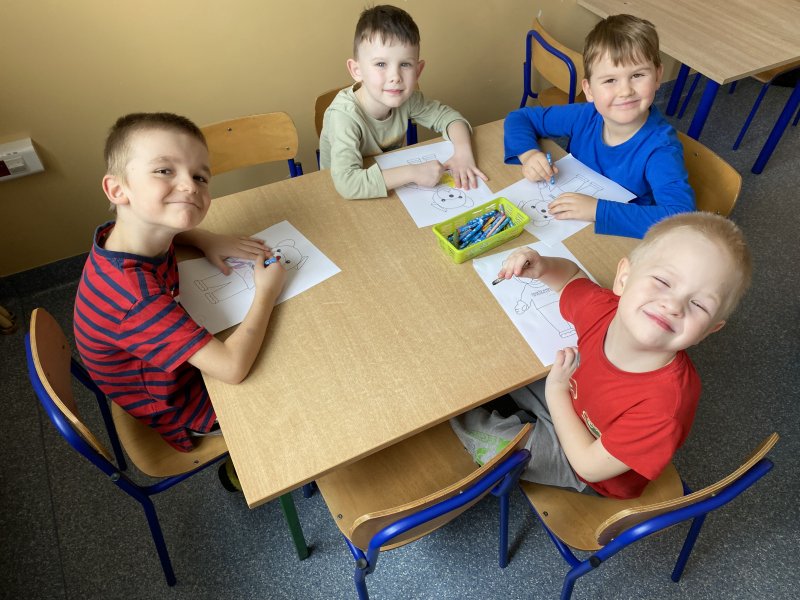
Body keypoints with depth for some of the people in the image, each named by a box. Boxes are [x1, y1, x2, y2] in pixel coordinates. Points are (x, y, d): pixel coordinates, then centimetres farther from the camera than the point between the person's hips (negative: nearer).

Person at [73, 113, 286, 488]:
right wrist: (267, 291, -29)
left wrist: (207, 240, -11)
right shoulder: (135, 293, -42)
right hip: (177, 406, -7)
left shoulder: (125, 232, -17)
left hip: (177, 354, 7)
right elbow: (233, 367, -44)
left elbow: (168, 228, 10)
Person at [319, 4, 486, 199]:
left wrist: (463, 152, -20)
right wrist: (413, 172, -40)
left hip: (393, 187, 4)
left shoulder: (405, 98, -14)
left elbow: (446, 115, 0)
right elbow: (346, 183, -43)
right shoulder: (344, 116, -31)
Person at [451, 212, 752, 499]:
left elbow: (589, 465, -28)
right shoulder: (600, 308, -28)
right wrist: (541, 267, -24)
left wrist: (556, 390, -24)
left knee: (489, 445, -14)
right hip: (567, 402, 5)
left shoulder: (664, 406, -42)